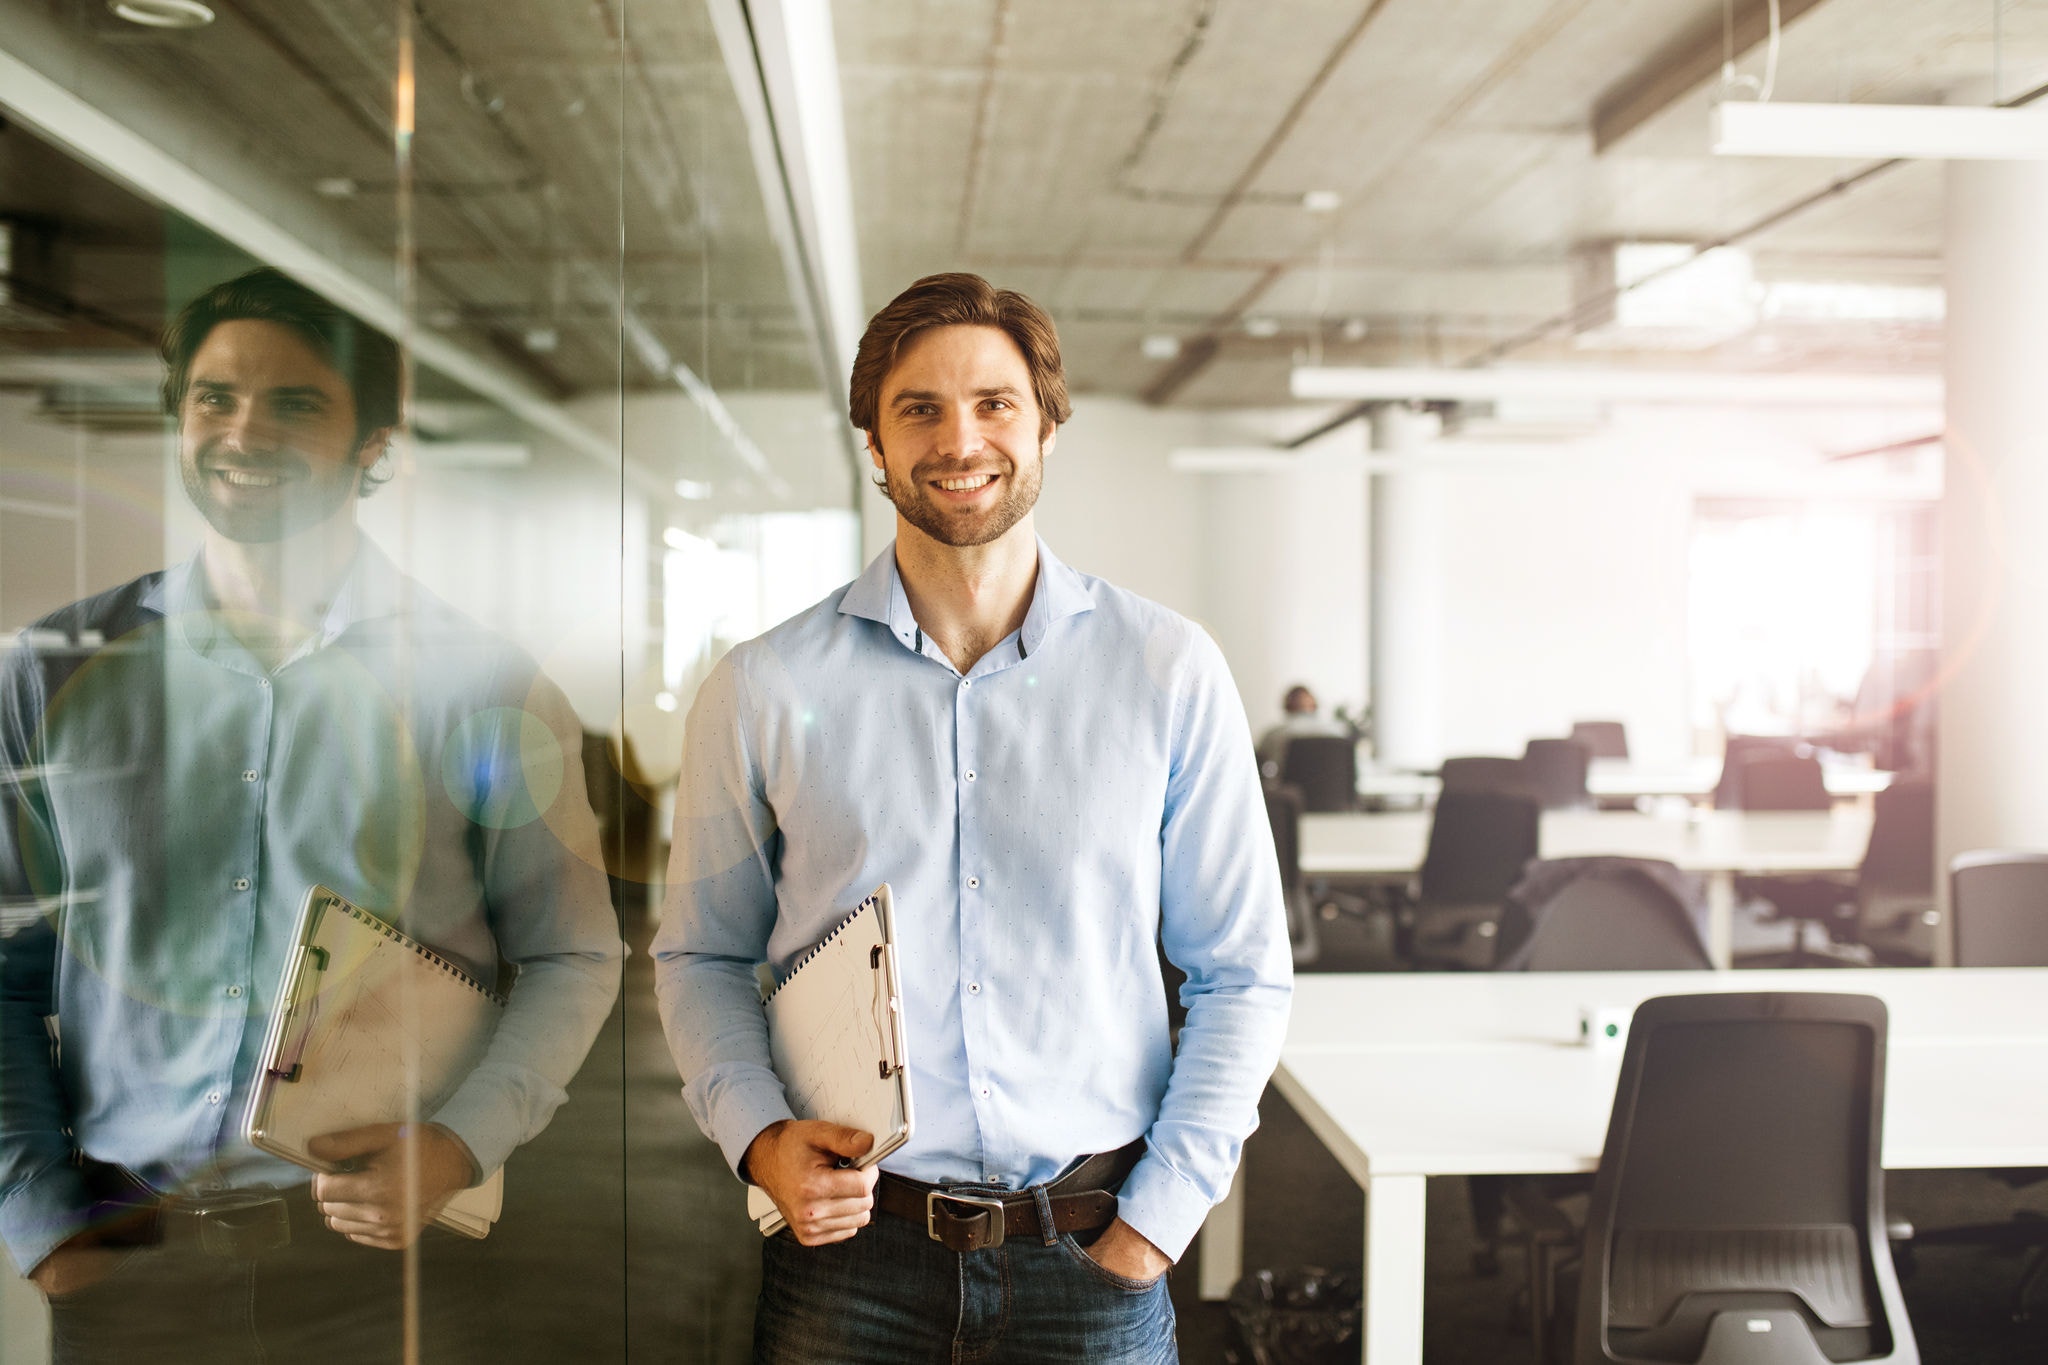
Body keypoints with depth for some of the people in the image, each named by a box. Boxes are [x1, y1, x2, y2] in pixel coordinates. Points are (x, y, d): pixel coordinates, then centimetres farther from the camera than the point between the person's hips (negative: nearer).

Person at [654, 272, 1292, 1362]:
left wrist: (1153, 1226, -4)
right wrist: (762, 1137, -8)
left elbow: (1242, 976, 2)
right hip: (846, 1248, 0)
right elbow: (700, 955, 8)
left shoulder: (1168, 672, -1)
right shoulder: (764, 689, 0)